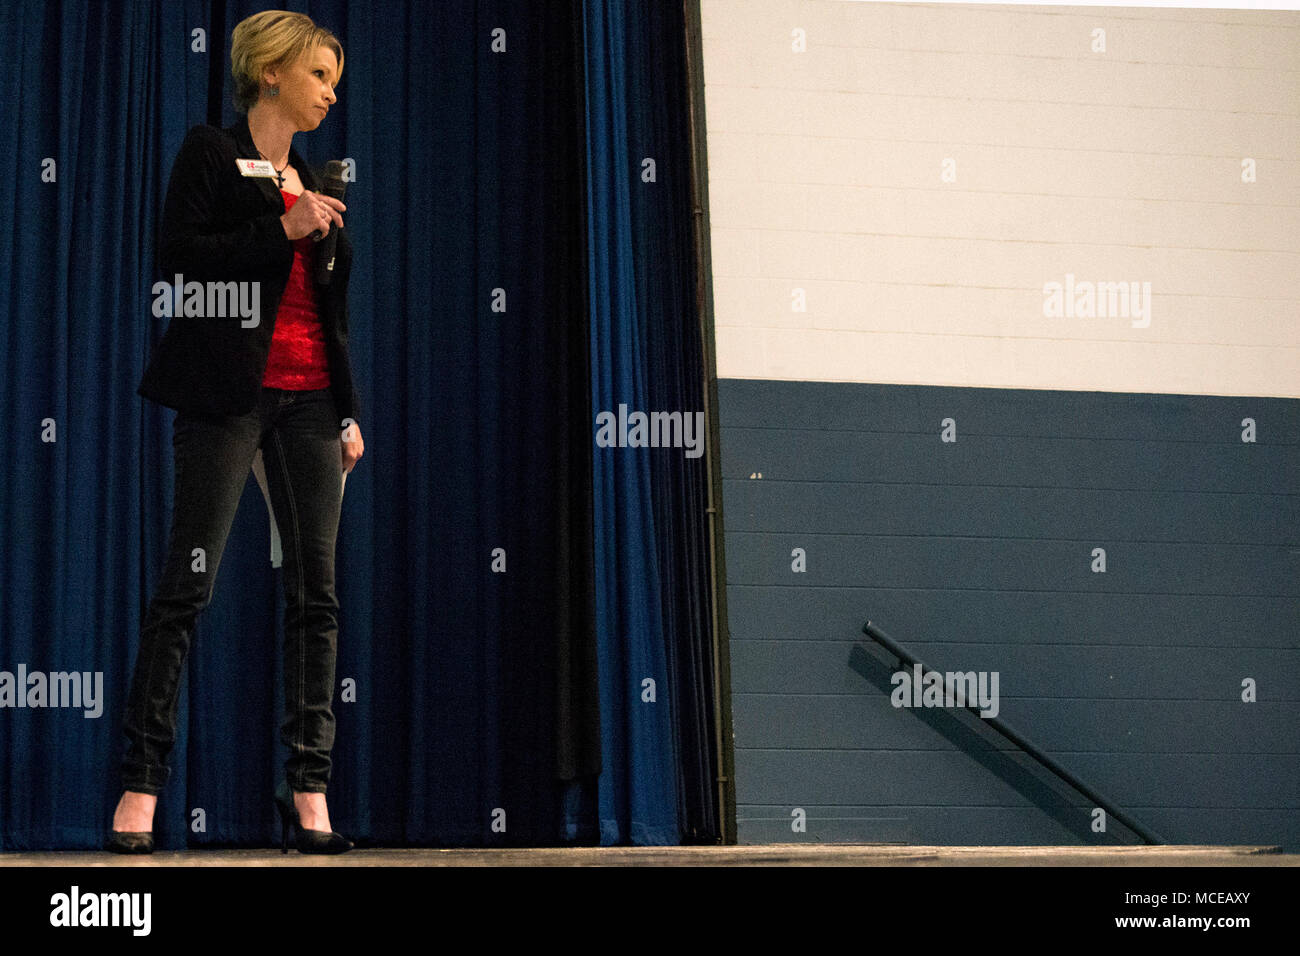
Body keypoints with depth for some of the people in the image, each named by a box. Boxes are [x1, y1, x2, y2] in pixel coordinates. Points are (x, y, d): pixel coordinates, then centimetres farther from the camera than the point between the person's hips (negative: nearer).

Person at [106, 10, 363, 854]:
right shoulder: (213, 153, 4)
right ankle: (142, 784, -7)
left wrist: (350, 412, 16)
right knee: (190, 580, -9)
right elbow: (178, 254, -10)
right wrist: (282, 230, -13)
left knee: (316, 588, -1)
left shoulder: (311, 183, 21)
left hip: (308, 397, 6)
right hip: (229, 389, -6)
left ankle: (309, 792, 0)